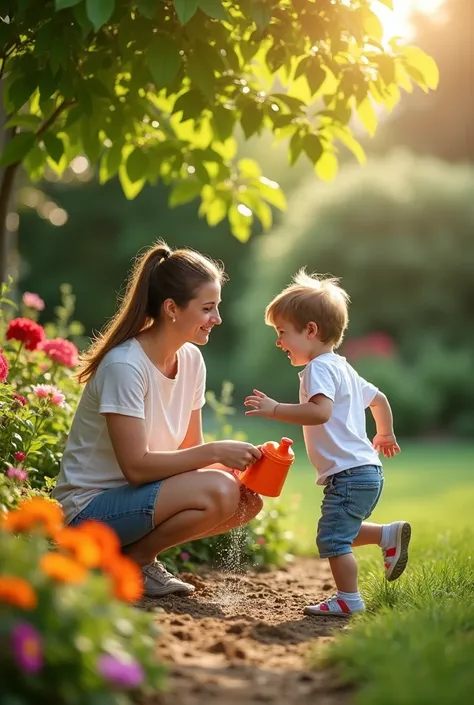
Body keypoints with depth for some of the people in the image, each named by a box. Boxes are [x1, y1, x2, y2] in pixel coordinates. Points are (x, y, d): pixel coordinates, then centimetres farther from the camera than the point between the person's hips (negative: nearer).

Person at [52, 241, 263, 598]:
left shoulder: (191, 359, 1)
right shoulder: (125, 365, -22)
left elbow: (189, 447, 6)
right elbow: (136, 466, -25)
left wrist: (236, 461, -13)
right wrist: (216, 452, -24)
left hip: (137, 492, 8)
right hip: (89, 509, -8)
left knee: (249, 498, -7)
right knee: (219, 491, -26)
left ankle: (142, 549, 4)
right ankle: (130, 561, -6)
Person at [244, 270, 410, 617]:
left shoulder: (319, 368, -13)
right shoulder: (343, 368, 18)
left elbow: (319, 411, -30)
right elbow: (379, 399, 29)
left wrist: (275, 409, -27)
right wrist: (385, 435, 44)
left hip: (349, 473, -10)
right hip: (367, 470, 10)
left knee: (333, 538, -7)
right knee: (341, 533, 20)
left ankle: (349, 600, -2)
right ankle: (390, 535, 17)